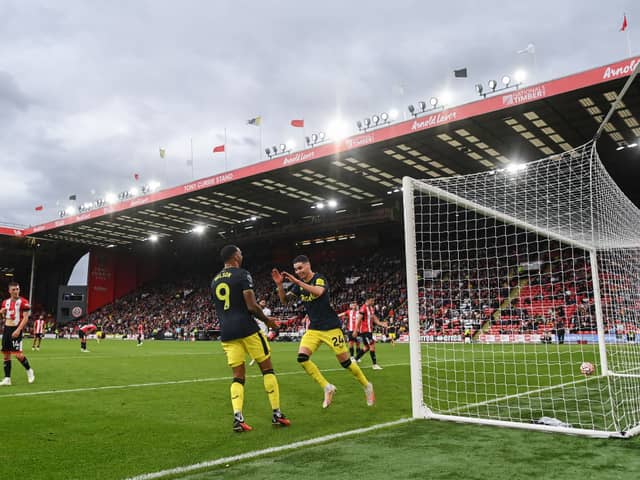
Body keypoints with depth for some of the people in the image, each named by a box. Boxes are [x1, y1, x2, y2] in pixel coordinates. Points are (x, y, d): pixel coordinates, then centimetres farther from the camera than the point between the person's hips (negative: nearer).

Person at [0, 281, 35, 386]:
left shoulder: (23, 302, -8)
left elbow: (25, 318, -12)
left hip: (16, 330, -6)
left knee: (18, 354, -13)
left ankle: (29, 370, 11)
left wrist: (18, 330, -20)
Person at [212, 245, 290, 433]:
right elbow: (251, 306, -13)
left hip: (226, 333, 6)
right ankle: (277, 414, 7)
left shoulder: (214, 281, 16)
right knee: (267, 369, 6)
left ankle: (238, 418, -7)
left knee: (238, 376, 8)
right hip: (247, 329, -6)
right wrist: (267, 320, 2)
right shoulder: (242, 275, -7)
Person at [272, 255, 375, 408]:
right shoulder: (299, 284, 7)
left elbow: (318, 292, -36)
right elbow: (284, 300, 2)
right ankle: (327, 387, -1)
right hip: (313, 329, 6)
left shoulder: (319, 278, -14)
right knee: (302, 357, -14)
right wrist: (279, 284, -14)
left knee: (345, 362, 0)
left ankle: (367, 386, 25)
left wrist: (297, 282, -40)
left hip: (331, 327, -6)